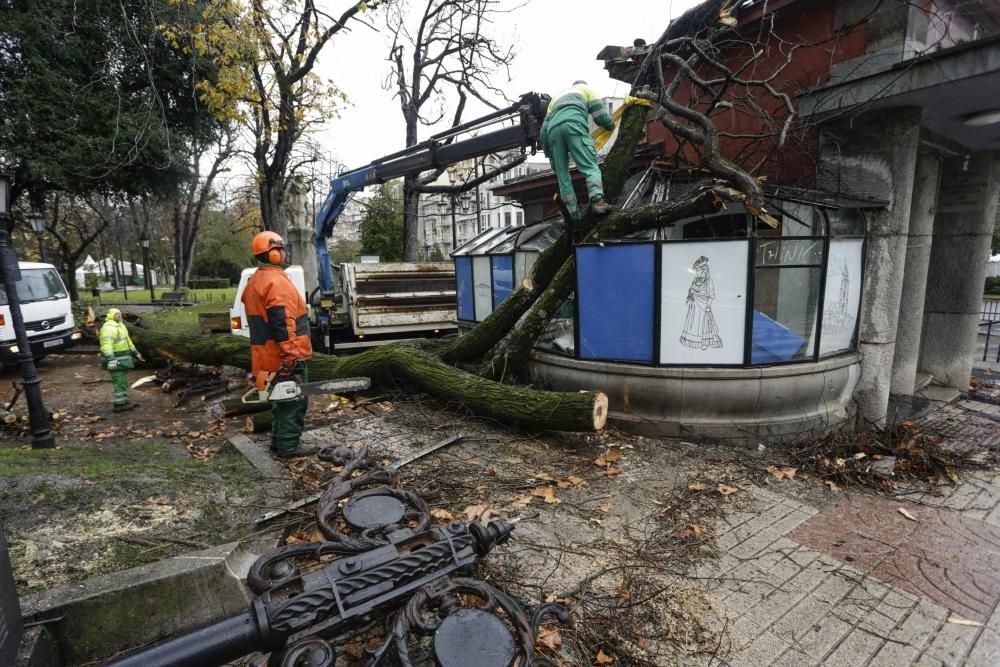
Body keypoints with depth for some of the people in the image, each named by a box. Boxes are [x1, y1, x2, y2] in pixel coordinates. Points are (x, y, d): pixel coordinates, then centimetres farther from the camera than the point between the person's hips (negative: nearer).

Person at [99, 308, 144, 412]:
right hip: (114, 360, -10)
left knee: (123, 382, 14)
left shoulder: (119, 325, 15)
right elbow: (106, 345, -28)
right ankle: (119, 405, -2)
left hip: (120, 359, 10)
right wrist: (111, 360, -36)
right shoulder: (108, 327, -18)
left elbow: (127, 341, 24)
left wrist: (136, 353, 27)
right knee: (120, 382, -7)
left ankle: (124, 402, 21)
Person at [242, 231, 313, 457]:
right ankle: (288, 446, 8)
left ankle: (278, 440, 30)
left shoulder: (255, 281, 15)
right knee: (294, 401, 1)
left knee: (282, 399, 20)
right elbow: (282, 323, -26)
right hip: (285, 359, -10)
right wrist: (291, 357, -26)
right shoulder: (276, 281, -18)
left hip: (267, 357, 10)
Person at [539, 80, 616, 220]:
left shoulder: (556, 97, 42)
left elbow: (544, 128, 30)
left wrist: (549, 154, 30)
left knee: (563, 175, 3)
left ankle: (576, 216, -6)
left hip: (553, 129, 4)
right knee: (590, 166, -13)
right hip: (573, 124, -4)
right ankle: (597, 200, -38)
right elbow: (600, 114, 15)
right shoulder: (587, 89, 31)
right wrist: (610, 125, 35)